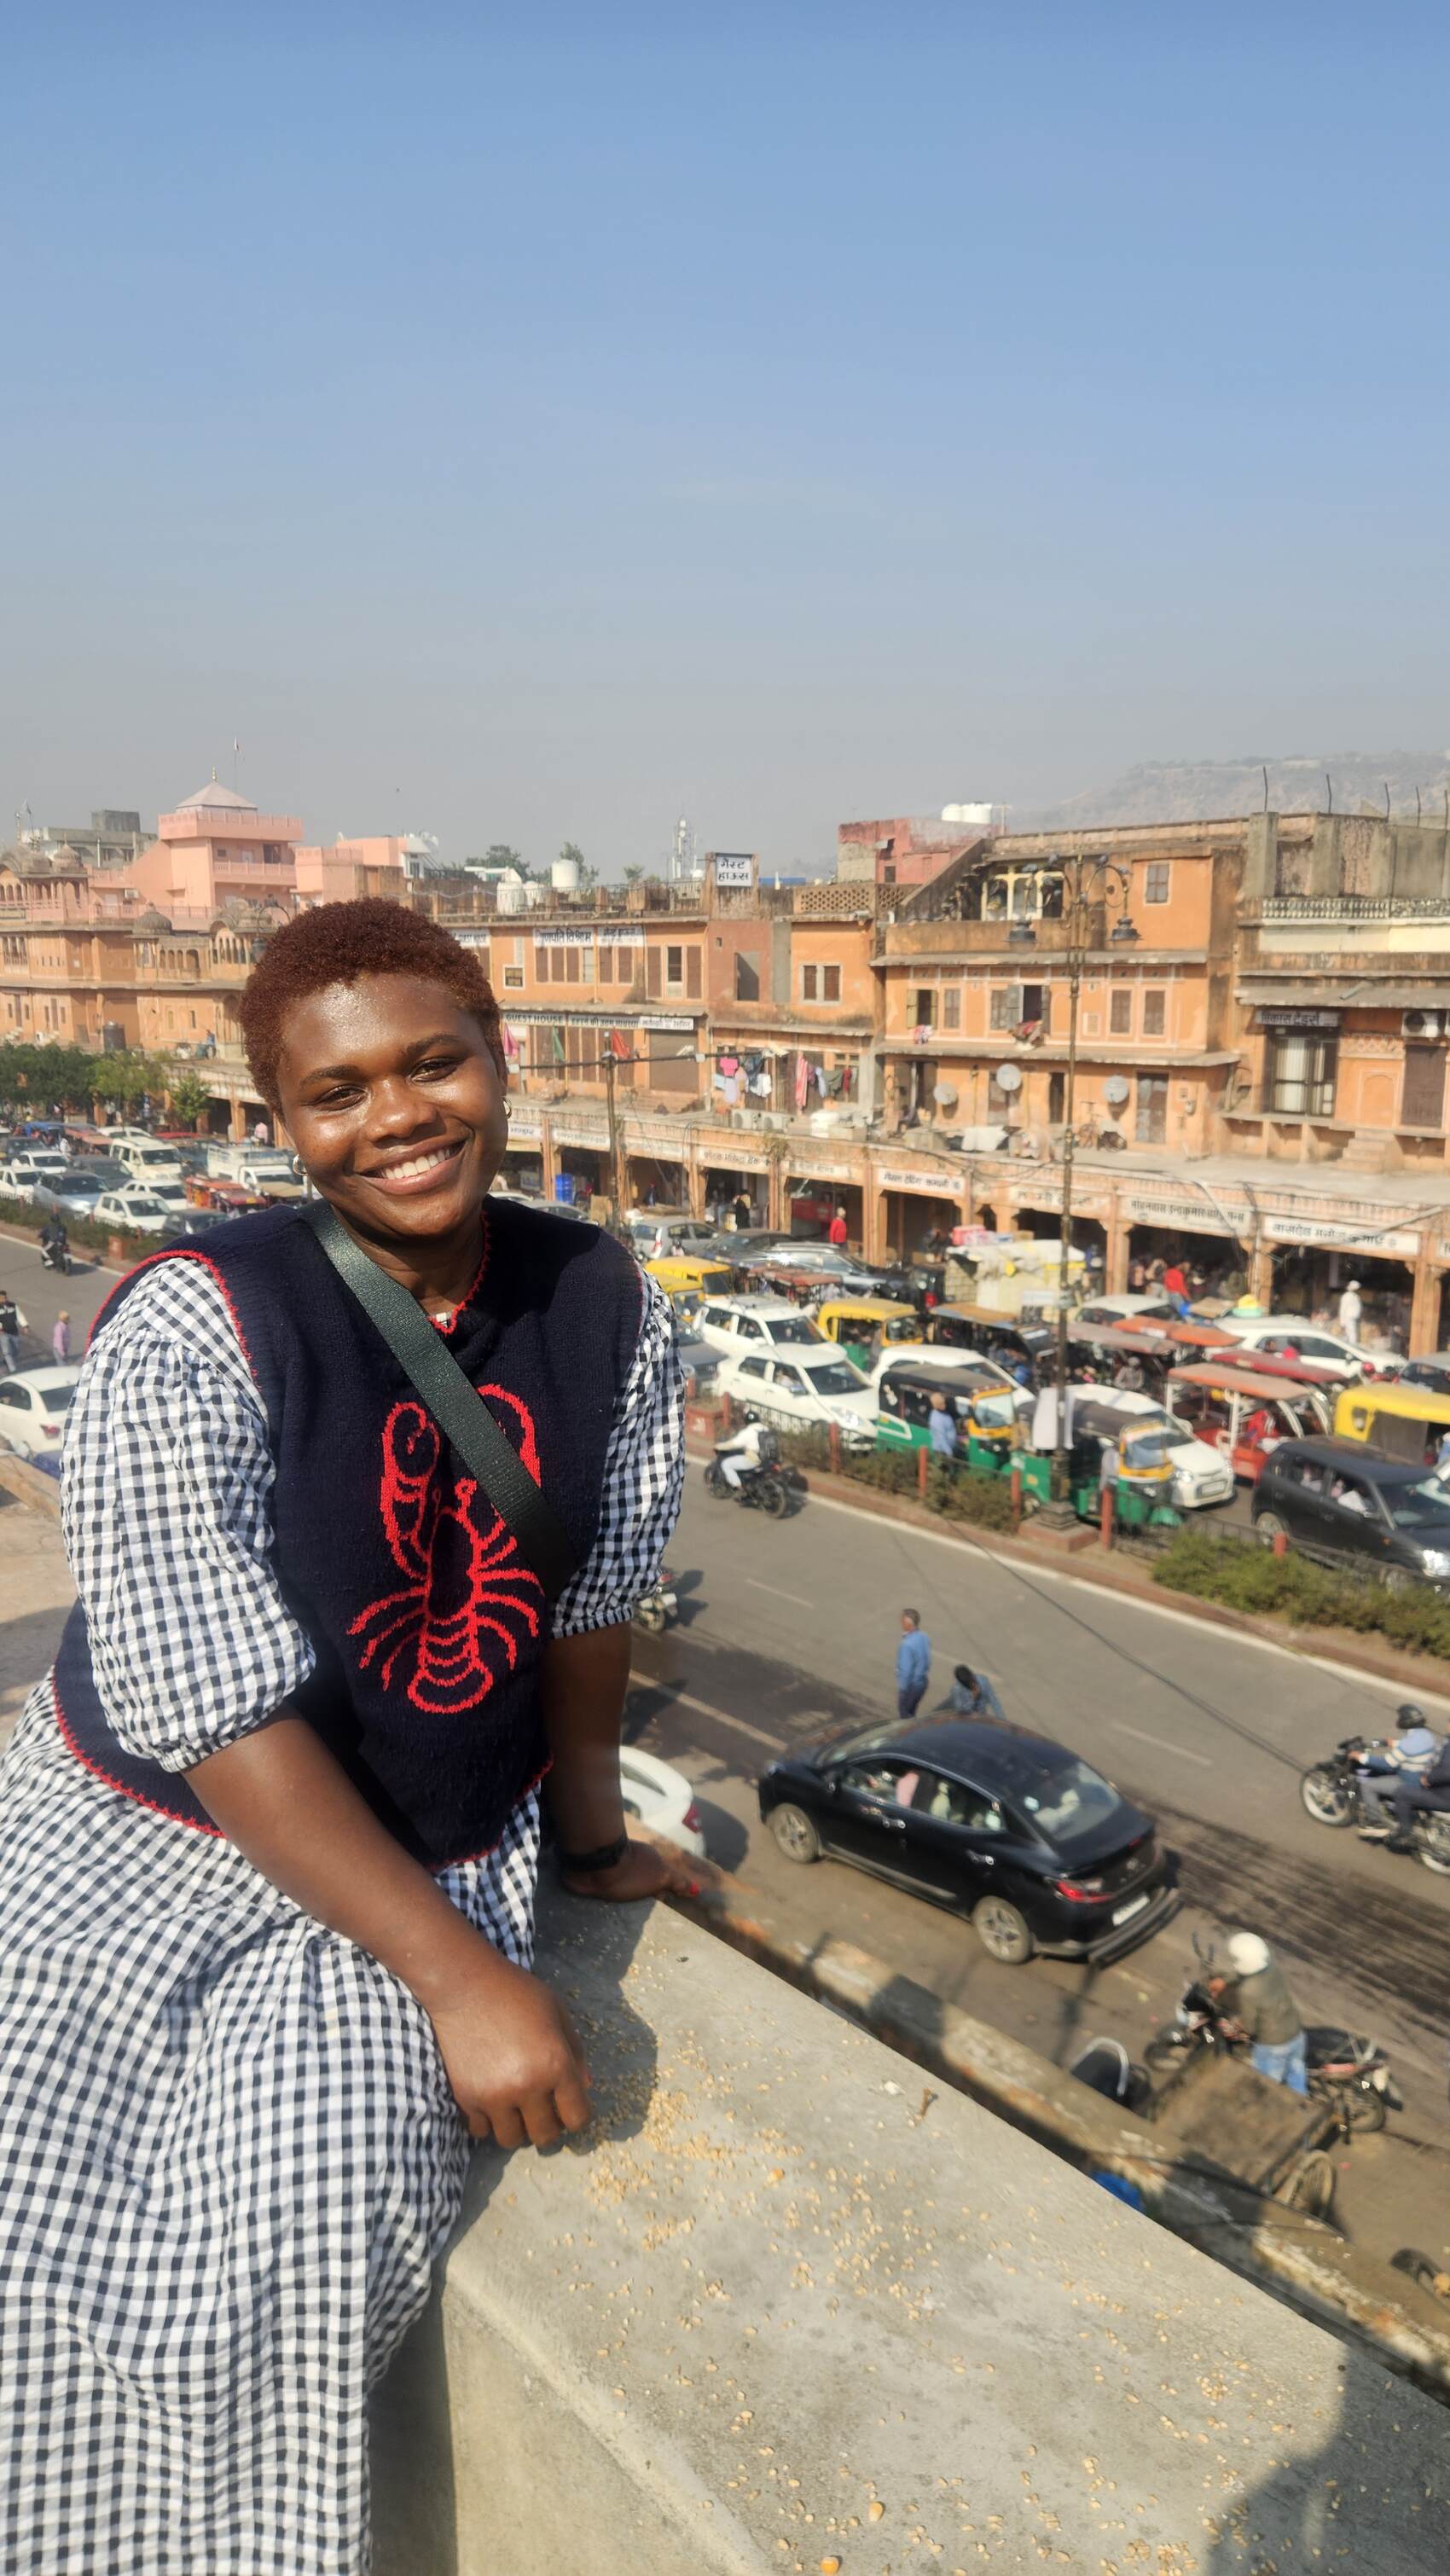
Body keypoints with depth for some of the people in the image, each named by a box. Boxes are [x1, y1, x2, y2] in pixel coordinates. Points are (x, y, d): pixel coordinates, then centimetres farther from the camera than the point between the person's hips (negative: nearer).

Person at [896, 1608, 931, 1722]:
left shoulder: (907, 1644, -32)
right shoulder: (924, 1637, -7)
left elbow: (905, 1670, -27)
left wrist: (901, 1690, -16)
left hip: (910, 1684, -7)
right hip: (923, 1681, 8)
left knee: (904, 1714, 15)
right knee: (911, 1712, 26)